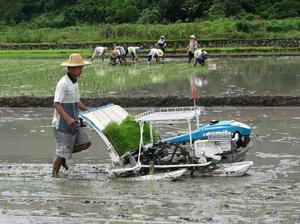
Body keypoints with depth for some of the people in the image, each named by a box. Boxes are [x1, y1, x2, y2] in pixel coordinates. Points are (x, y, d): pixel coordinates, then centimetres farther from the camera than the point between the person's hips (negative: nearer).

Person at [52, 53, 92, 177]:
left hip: (74, 123, 8)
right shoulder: (63, 83, -17)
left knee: (85, 143, 3)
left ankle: (63, 157, 18)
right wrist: (68, 118, -31)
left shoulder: (74, 82, 12)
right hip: (63, 124, -8)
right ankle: (54, 174, 13)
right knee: (62, 150, -2)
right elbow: (56, 104, -22)